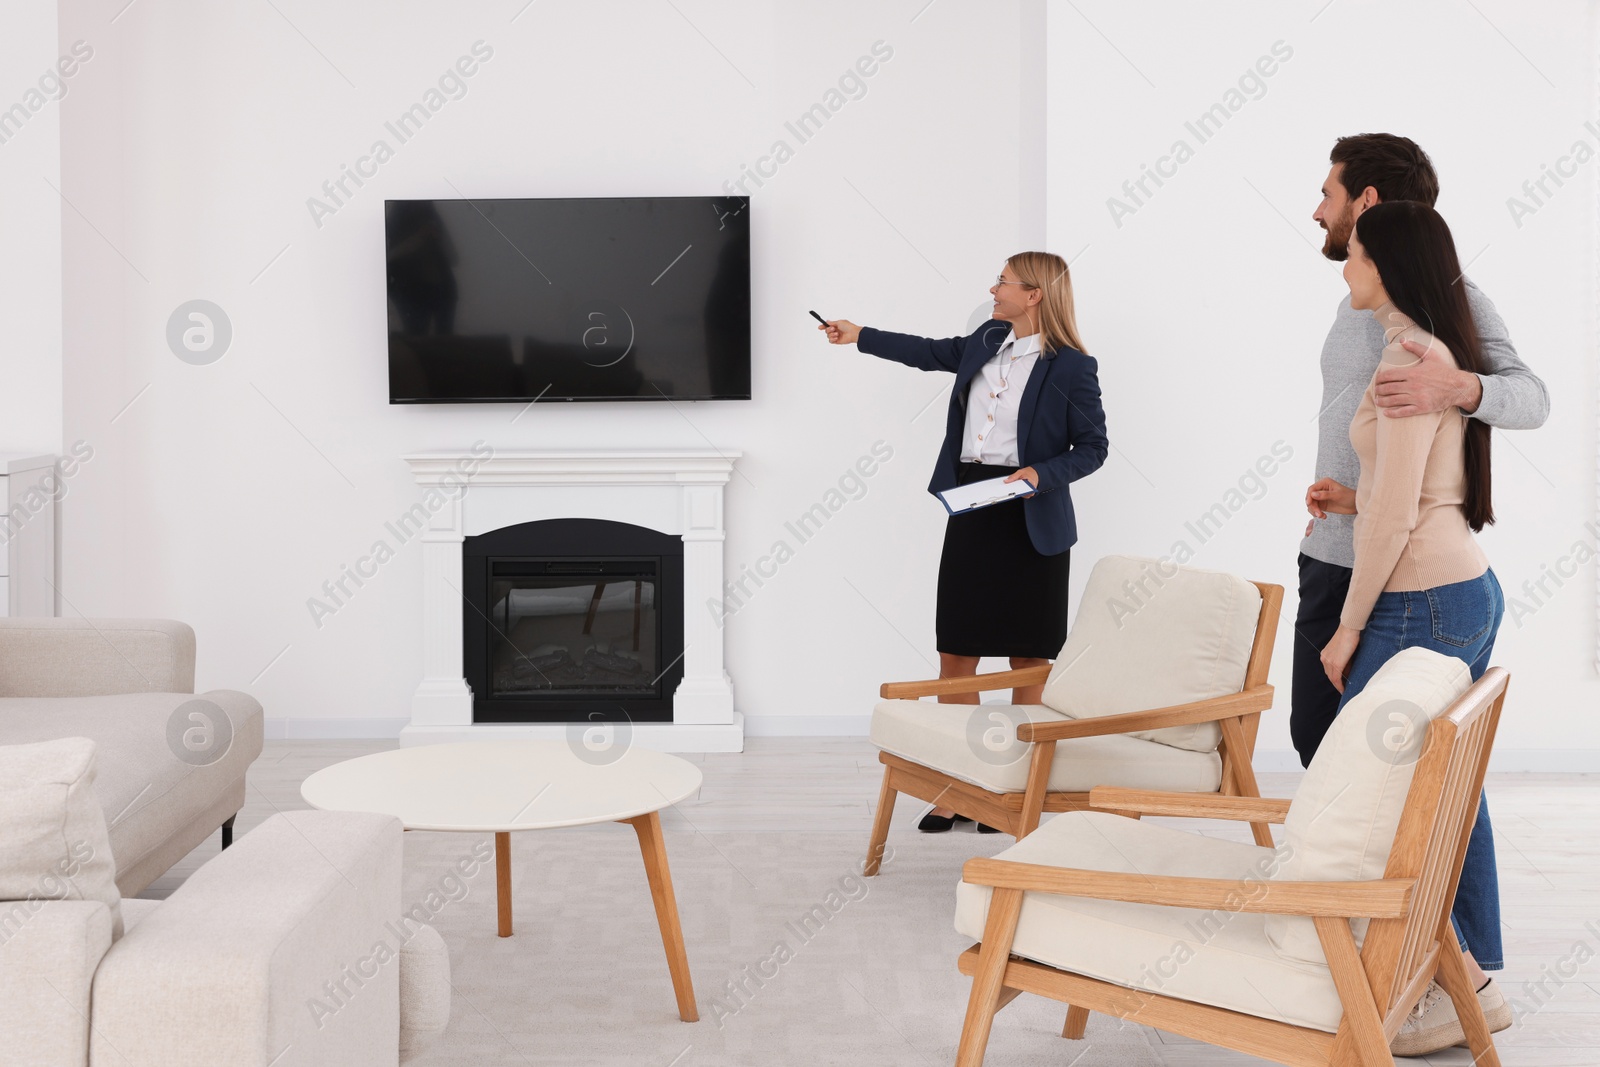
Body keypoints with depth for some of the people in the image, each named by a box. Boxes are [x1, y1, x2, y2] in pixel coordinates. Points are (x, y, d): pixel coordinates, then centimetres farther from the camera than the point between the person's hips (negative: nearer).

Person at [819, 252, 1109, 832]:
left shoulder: (1073, 367, -9)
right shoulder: (988, 340, 9)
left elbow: (1092, 447, -5)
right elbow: (932, 352, 25)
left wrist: (1041, 473, -20)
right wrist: (859, 336, 30)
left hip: (1030, 522, -6)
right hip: (970, 511, 6)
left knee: (1028, 658, 4)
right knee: (956, 653, 5)